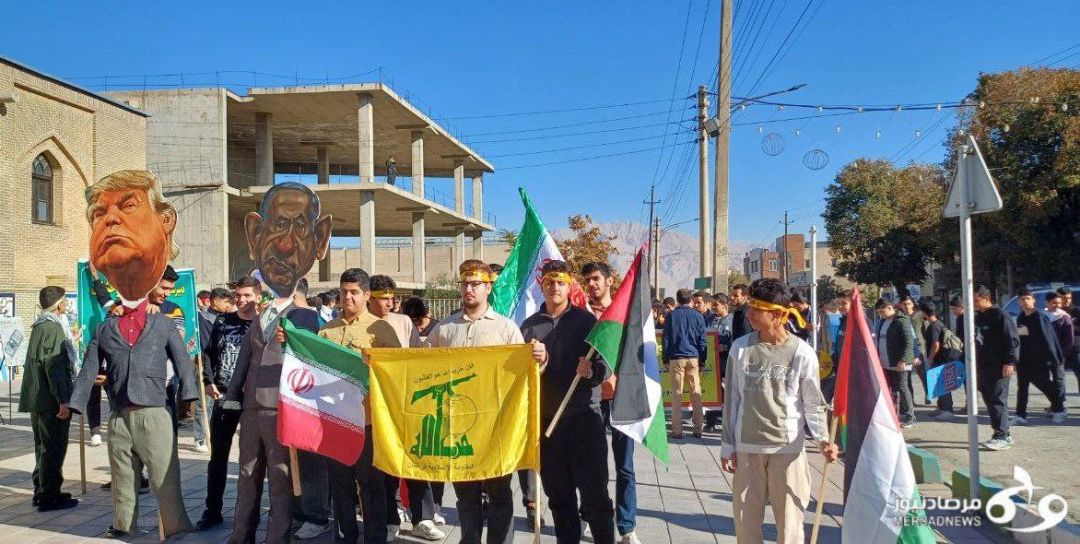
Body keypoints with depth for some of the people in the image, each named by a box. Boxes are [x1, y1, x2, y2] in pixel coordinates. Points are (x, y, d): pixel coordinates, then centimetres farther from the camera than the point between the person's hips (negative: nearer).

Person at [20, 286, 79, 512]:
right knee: (53, 448, -3)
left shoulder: (40, 325, 14)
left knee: (43, 446, 18)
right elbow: (54, 366, -21)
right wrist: (63, 400, -22)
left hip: (37, 397, 10)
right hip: (51, 399, -10)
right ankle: (49, 497, 2)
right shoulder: (53, 328, -16)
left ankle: (41, 492, 27)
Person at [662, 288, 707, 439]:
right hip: (693, 358, 1)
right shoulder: (698, 316, 5)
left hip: (676, 358, -1)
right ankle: (698, 429, 8)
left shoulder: (671, 316, 3)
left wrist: (666, 359, 9)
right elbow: (702, 340, 6)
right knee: (696, 393, 6)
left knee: (676, 394, 1)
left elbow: (666, 339, 3)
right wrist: (702, 359, 12)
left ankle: (677, 431, 0)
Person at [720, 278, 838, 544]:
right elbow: (732, 400, 6)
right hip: (747, 449, 2)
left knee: (789, 522, 4)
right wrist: (728, 445, 6)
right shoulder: (740, 347, 0)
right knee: (746, 522, 8)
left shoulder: (802, 353, -7)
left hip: (788, 449, -2)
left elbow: (813, 404, 0)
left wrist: (823, 439, -17)